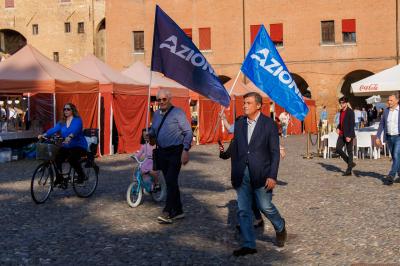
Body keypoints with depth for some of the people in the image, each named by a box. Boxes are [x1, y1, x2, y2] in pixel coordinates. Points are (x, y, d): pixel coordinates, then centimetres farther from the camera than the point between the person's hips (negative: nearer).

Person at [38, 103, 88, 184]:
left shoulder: (77, 120, -8)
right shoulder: (62, 122, 9)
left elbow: (75, 130, -28)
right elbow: (54, 129, -6)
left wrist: (69, 137, -49)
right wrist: (44, 135, -23)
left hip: (79, 146, -5)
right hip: (66, 146, 5)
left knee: (72, 158, -32)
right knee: (57, 158, -18)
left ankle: (81, 175, -7)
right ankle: (59, 178, 3)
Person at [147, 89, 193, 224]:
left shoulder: (178, 113, -10)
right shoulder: (156, 114, 10)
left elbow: (188, 132, -11)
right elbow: (153, 129, 24)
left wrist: (185, 150, -19)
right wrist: (149, 134, 1)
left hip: (175, 152, -7)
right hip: (162, 152, 7)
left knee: (171, 181, -13)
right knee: (170, 182, 12)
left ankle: (167, 213, -12)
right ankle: (178, 211, 23)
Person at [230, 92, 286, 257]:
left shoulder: (269, 124, -5)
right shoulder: (239, 124, 8)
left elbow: (275, 152, -6)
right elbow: (235, 150, 12)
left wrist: (272, 176, -12)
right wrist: (234, 174, 9)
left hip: (261, 174, -4)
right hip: (242, 174, 4)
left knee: (265, 207, 1)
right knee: (243, 210, 4)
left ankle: (280, 228, 32)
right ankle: (249, 245, 14)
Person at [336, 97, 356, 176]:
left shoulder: (350, 112, -11)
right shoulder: (341, 111, 13)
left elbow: (352, 124, -15)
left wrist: (349, 136, -21)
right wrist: (338, 128, 3)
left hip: (348, 135, -8)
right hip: (342, 134, 8)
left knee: (349, 152, 0)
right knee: (338, 149, 0)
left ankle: (349, 170, 5)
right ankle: (350, 163, 15)